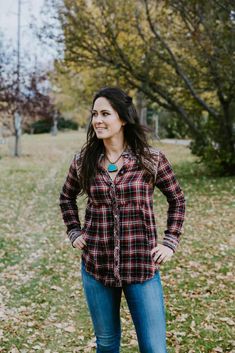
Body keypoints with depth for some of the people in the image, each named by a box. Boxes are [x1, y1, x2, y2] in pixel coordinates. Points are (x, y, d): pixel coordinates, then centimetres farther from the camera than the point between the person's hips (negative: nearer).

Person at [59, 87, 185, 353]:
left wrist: (170, 242, 0)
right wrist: (74, 233, 9)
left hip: (142, 267, -2)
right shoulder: (83, 161, 0)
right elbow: (66, 198, 19)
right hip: (96, 267, 2)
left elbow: (177, 200, 7)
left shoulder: (152, 160, -6)